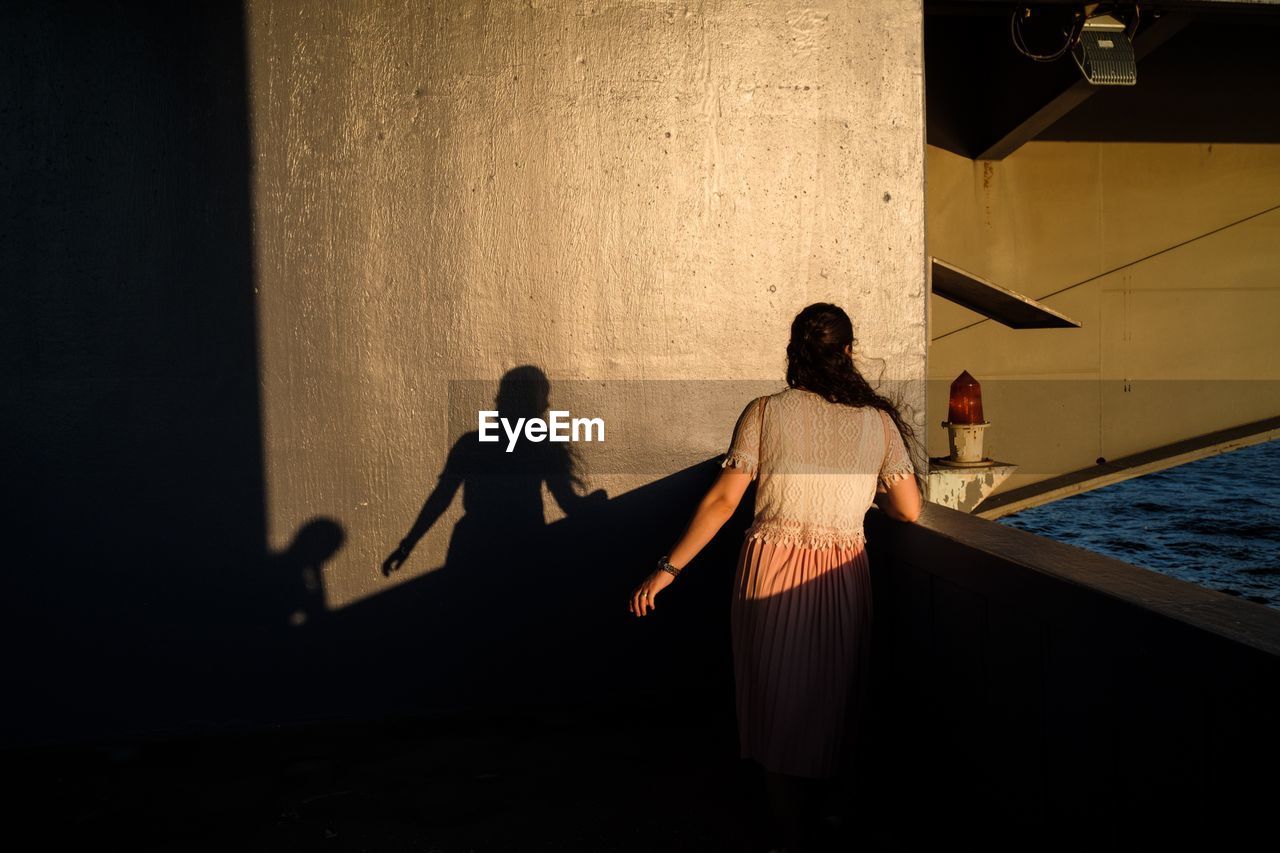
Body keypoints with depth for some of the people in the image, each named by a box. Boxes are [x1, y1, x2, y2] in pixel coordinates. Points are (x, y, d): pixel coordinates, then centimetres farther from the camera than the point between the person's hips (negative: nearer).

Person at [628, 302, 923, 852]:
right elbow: (909, 510, -2)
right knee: (832, 694, 21)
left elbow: (723, 500, -11)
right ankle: (826, 802, 41)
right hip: (841, 578, 2)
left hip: (771, 571, -1)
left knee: (778, 694, 15)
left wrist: (668, 569, -7)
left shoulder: (765, 413, -8)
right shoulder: (877, 420, -3)